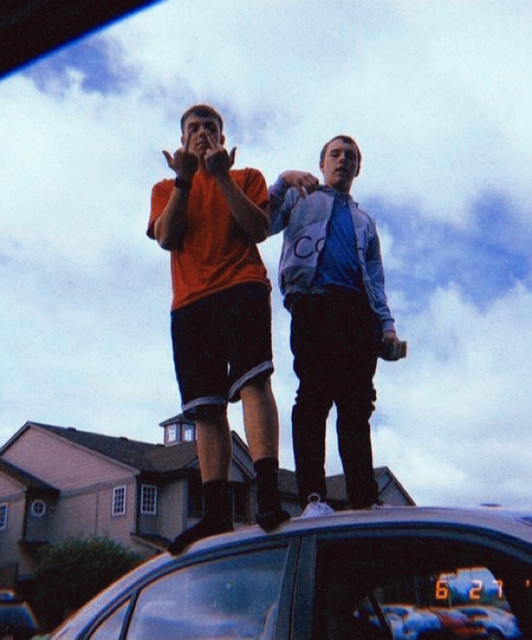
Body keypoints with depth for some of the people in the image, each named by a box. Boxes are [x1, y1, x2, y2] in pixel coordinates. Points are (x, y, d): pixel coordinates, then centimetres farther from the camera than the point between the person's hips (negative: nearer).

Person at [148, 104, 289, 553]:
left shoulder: (248, 178, 20)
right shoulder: (166, 189, 25)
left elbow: (259, 230, 1)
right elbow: (167, 237, 5)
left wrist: (223, 178, -4)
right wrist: (184, 179, -1)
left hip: (242, 287, -2)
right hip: (190, 301, 3)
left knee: (253, 378, -23)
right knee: (206, 407, -5)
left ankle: (268, 492, -30)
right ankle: (217, 513, -7)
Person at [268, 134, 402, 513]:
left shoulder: (365, 221, 35)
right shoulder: (301, 197, 26)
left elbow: (376, 279, 27)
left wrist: (387, 324, 12)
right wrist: (283, 182, -2)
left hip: (358, 311, 4)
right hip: (313, 302, -3)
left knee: (357, 407, -5)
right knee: (313, 397, -16)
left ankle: (365, 502, -9)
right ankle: (313, 497, -20)